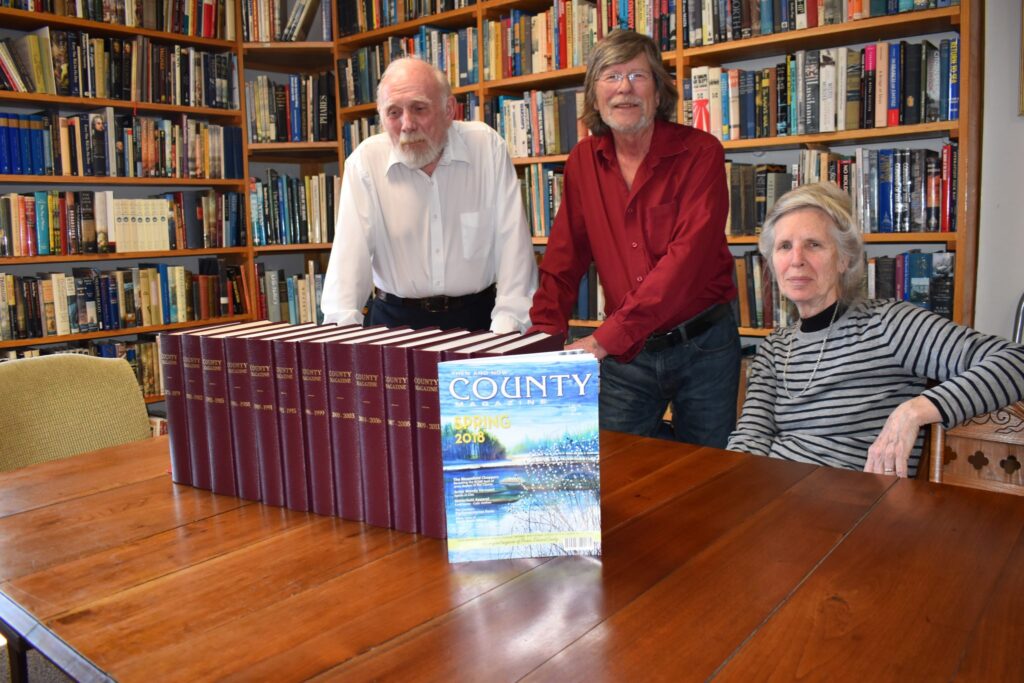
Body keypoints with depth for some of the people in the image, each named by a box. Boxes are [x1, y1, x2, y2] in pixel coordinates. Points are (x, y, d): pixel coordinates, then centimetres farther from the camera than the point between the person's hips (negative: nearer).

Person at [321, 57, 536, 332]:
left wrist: (506, 326, -16)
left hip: (477, 314, 0)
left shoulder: (487, 147, -6)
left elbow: (512, 242, -7)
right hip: (396, 318, 0)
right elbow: (350, 254, -8)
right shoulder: (365, 161, -5)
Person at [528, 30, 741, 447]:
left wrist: (607, 337, -29)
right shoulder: (583, 161, 2)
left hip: (702, 345, -2)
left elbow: (688, 254, -23)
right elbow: (565, 258, 5)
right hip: (625, 351, 2)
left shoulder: (699, 153, -11)